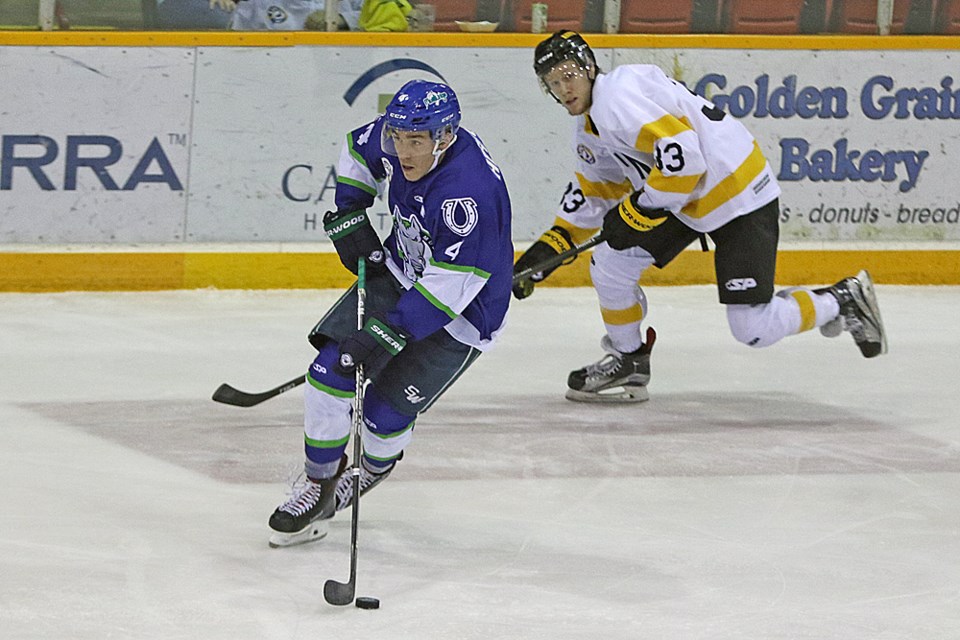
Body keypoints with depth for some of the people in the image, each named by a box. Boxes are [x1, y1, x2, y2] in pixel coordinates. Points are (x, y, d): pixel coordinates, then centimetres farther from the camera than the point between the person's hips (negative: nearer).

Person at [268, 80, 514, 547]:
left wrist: (384, 335, -36)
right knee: (329, 372, -6)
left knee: (385, 410, -6)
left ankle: (374, 470, 29)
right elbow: (357, 153, 12)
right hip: (399, 272, 7)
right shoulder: (395, 136, -13)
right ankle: (318, 487, 10)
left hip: (461, 313, -7)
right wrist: (348, 219, 1)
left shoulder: (470, 192, -37)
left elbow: (449, 287, -36)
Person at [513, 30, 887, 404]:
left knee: (754, 330, -11)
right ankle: (628, 362, 20)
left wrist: (639, 211, -21)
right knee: (610, 261, 2)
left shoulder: (618, 97, -22)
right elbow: (591, 196, 22)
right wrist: (549, 247, 12)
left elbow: (680, 152, -30)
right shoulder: (587, 131, 11)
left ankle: (845, 301, 11)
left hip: (739, 191, -10)